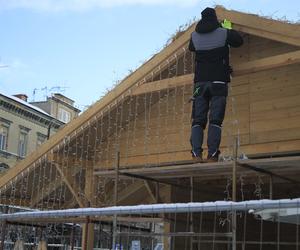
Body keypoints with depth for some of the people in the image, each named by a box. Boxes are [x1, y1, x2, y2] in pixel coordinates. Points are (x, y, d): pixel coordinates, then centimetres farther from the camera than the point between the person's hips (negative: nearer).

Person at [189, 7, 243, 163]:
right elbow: (239, 41, 16)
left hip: (200, 83, 2)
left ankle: (196, 154, -13)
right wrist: (229, 29, 32)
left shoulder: (194, 36, 7)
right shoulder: (224, 33, 0)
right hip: (218, 82, -2)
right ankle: (212, 155, -14)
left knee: (198, 121, 1)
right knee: (215, 121, -5)